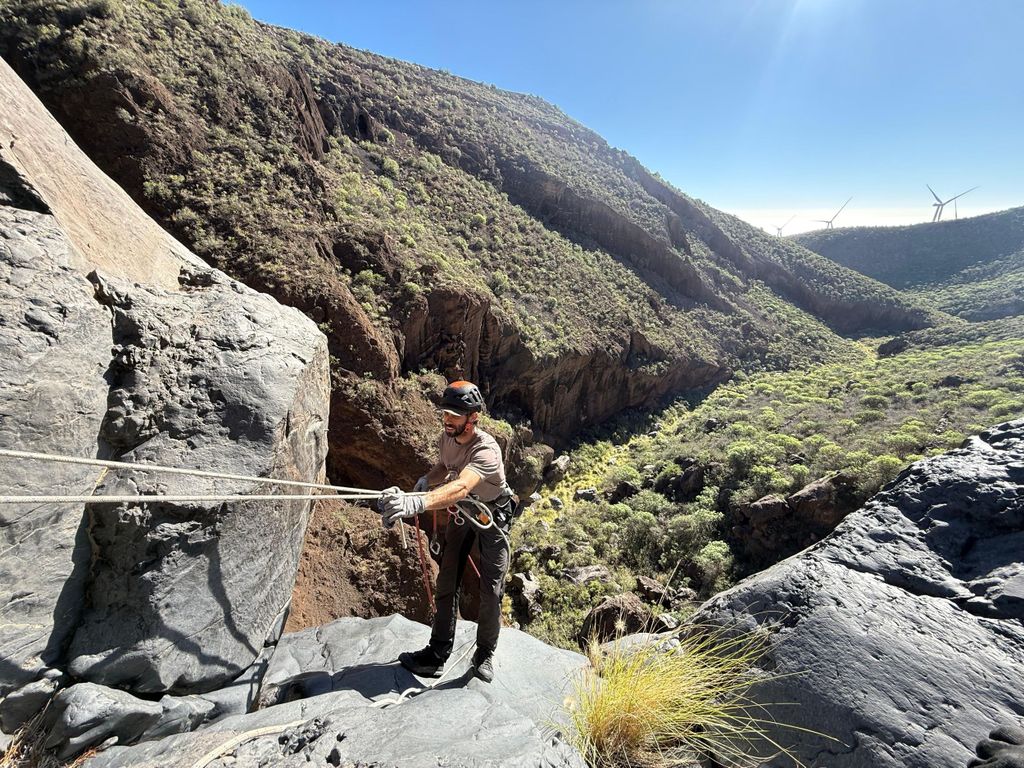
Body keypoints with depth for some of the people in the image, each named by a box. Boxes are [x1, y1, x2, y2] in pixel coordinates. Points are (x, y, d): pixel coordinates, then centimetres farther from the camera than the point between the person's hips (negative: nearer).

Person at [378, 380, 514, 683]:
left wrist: (415, 503, -70)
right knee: (447, 583, 4)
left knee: (491, 590, 1)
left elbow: (460, 487, -55)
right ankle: (437, 655, 16)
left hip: (492, 514, -5)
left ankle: (485, 655, 24)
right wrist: (426, 479, -15)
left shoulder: (486, 450, -37)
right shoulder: (447, 437, -15)